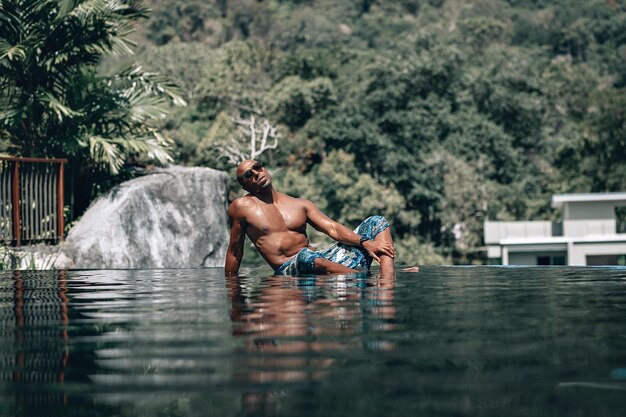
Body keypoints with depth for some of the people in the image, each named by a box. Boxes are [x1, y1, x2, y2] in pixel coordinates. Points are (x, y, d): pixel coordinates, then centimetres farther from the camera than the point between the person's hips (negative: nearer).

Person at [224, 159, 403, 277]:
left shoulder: (301, 205, 18)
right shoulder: (242, 207, 7)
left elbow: (333, 228, 7)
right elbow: (234, 251, 11)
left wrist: (364, 242, -9)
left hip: (322, 259, 6)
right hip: (289, 270, -6)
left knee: (377, 222, -2)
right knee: (305, 255, -43)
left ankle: (388, 281, -30)